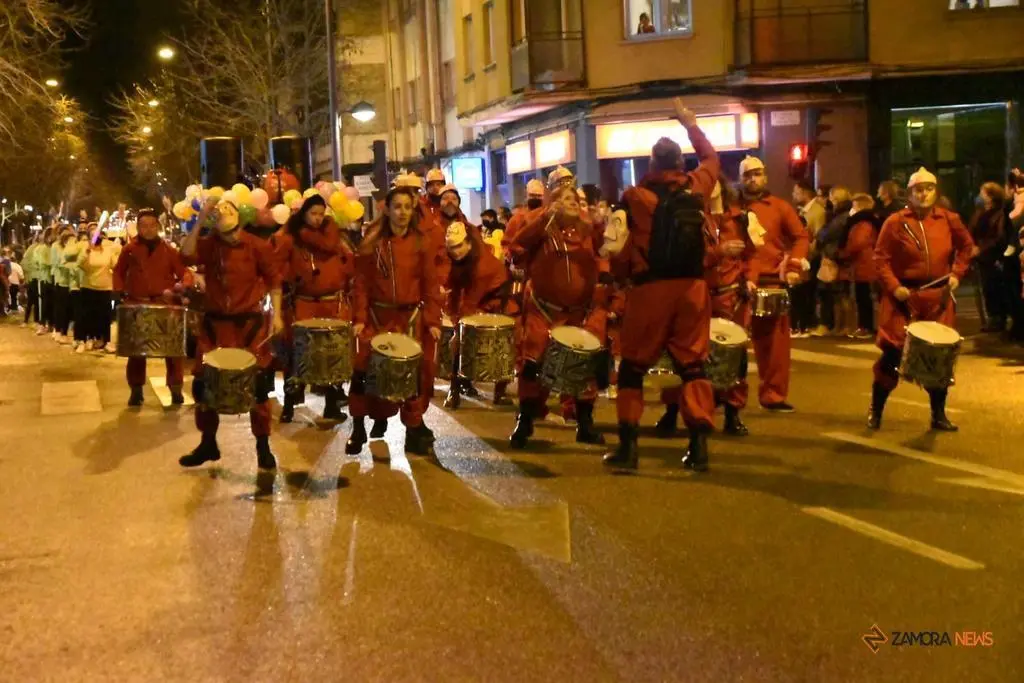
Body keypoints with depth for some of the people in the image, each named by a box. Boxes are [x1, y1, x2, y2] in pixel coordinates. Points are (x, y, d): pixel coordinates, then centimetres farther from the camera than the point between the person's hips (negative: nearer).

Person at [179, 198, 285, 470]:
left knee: (258, 385, 1)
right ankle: (208, 443, 22)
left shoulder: (258, 246, -6)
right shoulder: (208, 245, 0)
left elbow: (273, 280, 1)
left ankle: (263, 447, 13)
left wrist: (276, 314, -6)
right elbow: (187, 256, -19)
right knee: (203, 383, 6)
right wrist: (199, 221, -20)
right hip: (214, 324, 3)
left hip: (250, 323, -2)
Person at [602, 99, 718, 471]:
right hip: (692, 287, 3)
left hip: (650, 288, -2)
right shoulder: (698, 185, 4)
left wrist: (620, 269, 17)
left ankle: (628, 444, 5)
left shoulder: (635, 196, -5)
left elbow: (618, 247, -1)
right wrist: (691, 124, 35)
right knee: (692, 363, 8)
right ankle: (699, 444, 0)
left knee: (633, 365, 8)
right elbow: (711, 158, 25)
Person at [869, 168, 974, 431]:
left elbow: (966, 246, 18)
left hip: (939, 298, 3)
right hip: (904, 297, -3)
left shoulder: (949, 220, 2)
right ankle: (876, 411, 12)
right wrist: (893, 286, -16)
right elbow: (881, 258, -6)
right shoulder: (895, 222, -6)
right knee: (893, 352, -3)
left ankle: (939, 414, 20)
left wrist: (957, 273, 6)